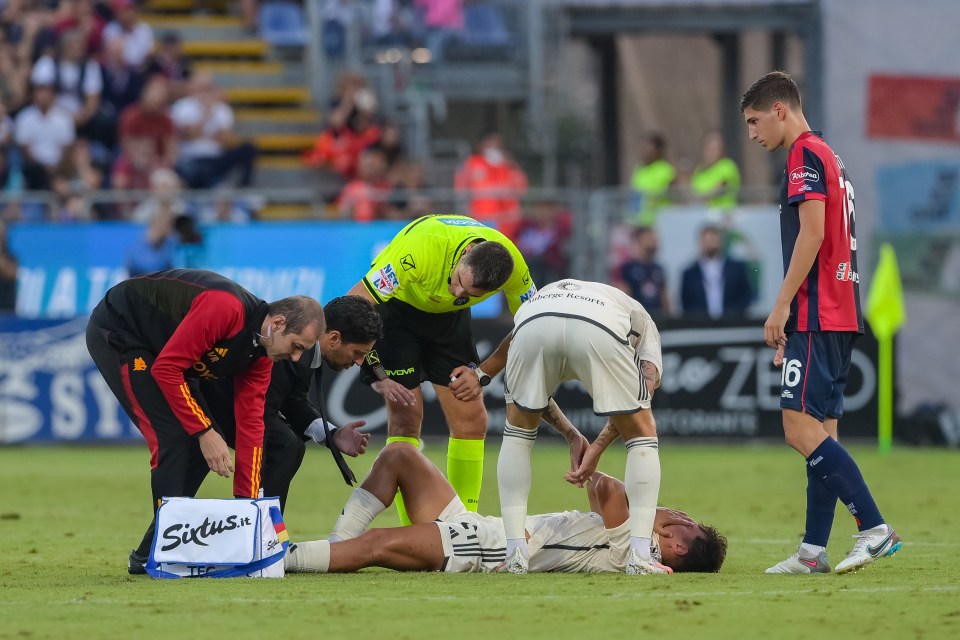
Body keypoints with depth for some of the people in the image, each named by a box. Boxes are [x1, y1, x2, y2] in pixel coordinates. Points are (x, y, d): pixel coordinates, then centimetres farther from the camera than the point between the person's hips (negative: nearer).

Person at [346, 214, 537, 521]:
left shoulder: (512, 266, -27)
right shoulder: (422, 247, -40)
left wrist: (481, 373, -16)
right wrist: (376, 376, -33)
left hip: (449, 316, 4)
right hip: (396, 307, -4)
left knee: (471, 419, -5)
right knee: (406, 415, -15)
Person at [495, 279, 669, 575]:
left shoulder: (543, 293, 48)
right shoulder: (642, 320, 41)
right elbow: (648, 381, 20)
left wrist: (572, 438, 41)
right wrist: (597, 449, 20)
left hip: (533, 321, 2)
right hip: (602, 327, -2)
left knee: (518, 430, 27)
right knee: (641, 435, 19)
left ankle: (515, 554, 19)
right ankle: (640, 556, 11)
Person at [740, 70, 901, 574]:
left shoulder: (805, 155, -8)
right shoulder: (829, 157, 23)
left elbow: (812, 233, -18)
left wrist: (782, 306, -17)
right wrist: (792, 324, 25)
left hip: (817, 313, -10)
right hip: (839, 315, 10)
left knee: (801, 428, -14)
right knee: (820, 432, 7)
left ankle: (875, 529, -19)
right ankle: (813, 551, 5)